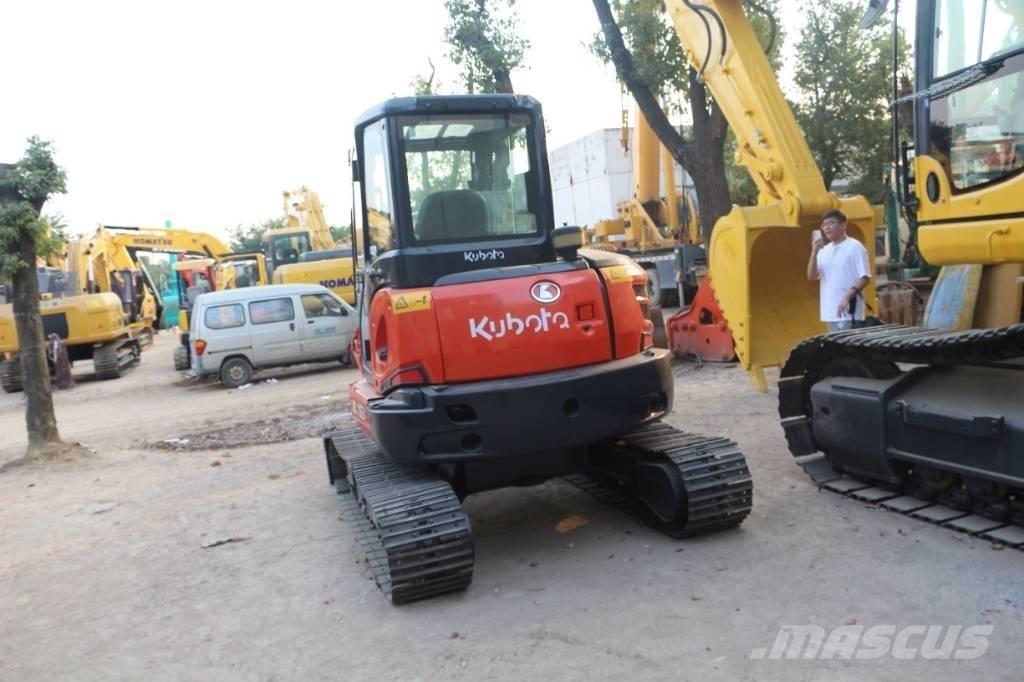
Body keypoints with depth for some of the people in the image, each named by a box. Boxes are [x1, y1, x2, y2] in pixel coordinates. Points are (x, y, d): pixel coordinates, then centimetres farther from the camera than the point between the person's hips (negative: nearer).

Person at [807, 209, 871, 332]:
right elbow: (811, 276, 7)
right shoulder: (824, 250, 14)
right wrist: (814, 252, -5)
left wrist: (847, 297, -20)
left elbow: (865, 277, -9)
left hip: (849, 311, -7)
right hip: (830, 311, 7)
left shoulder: (855, 247, -5)